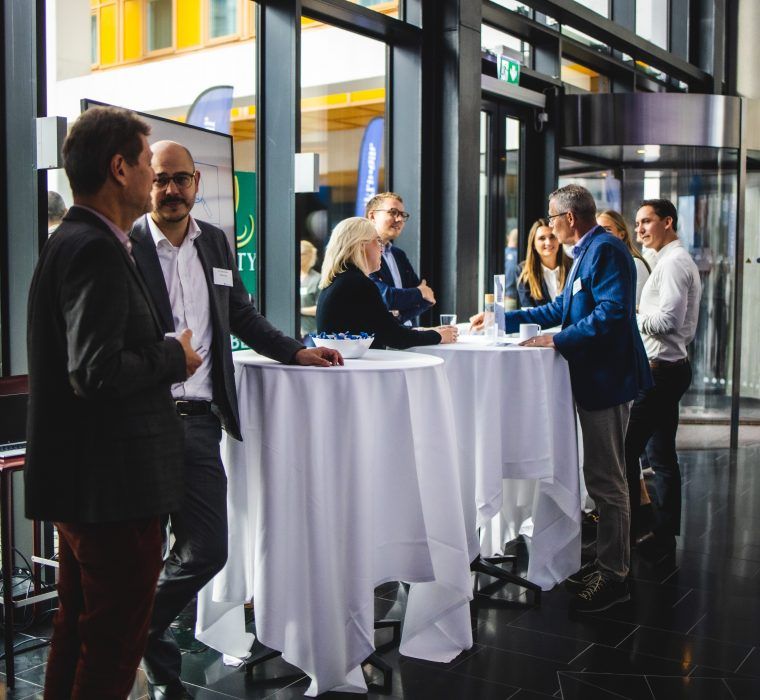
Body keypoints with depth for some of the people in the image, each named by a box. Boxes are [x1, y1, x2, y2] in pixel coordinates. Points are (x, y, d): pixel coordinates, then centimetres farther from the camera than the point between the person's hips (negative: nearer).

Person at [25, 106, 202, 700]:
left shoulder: (72, 242, 12)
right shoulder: (97, 251, -20)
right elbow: (97, 373, -29)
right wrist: (173, 357, -14)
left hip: (80, 479, 10)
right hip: (114, 484, -10)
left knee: (78, 635, 23)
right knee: (114, 650, 4)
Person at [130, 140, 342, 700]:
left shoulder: (215, 242, 14)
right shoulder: (125, 246, -6)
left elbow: (242, 314, 24)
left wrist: (297, 353, 17)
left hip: (198, 418, 6)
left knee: (207, 550, 7)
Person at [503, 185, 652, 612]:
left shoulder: (605, 250, -15)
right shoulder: (588, 252, 18)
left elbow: (612, 313, -26)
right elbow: (563, 309, 25)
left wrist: (558, 340, -22)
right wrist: (506, 319, 25)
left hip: (607, 379, -11)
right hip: (595, 377, 11)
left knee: (607, 480, -4)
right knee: (602, 477, 17)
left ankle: (614, 577, 5)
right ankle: (609, 563, 28)